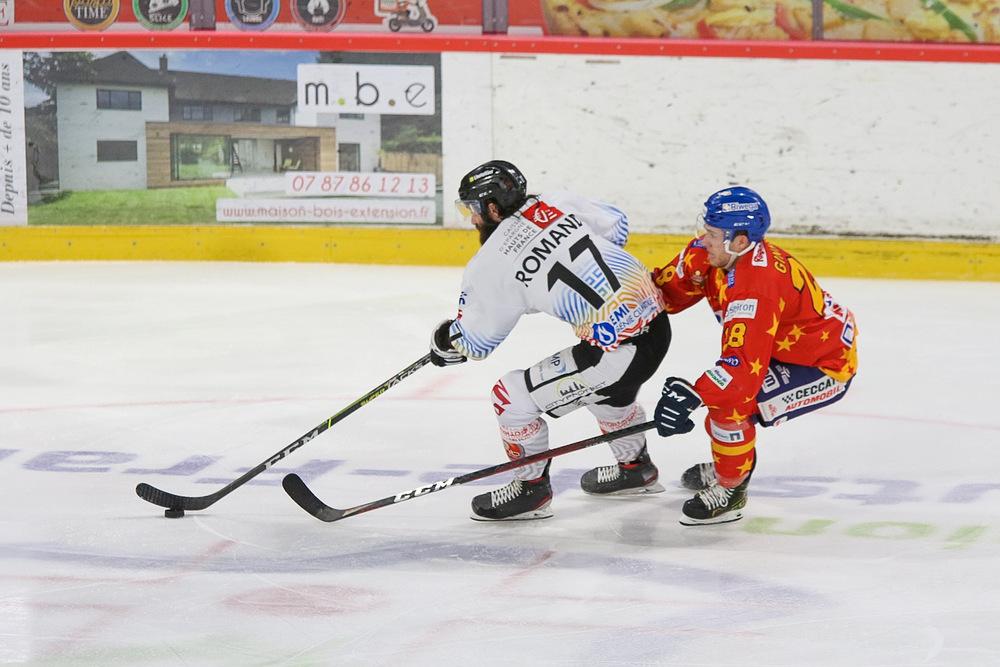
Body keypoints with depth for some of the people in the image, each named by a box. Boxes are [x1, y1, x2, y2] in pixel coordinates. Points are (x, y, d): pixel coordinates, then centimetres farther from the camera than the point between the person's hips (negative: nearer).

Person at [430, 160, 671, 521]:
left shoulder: (491, 264, -8)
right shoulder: (558, 204, 6)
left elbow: (475, 341, 4)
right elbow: (616, 225, 20)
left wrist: (445, 340, 25)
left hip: (614, 350, -8)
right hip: (657, 319, 8)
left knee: (512, 394, 3)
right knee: (602, 388, 38)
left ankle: (530, 487, 18)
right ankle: (634, 467, 53)